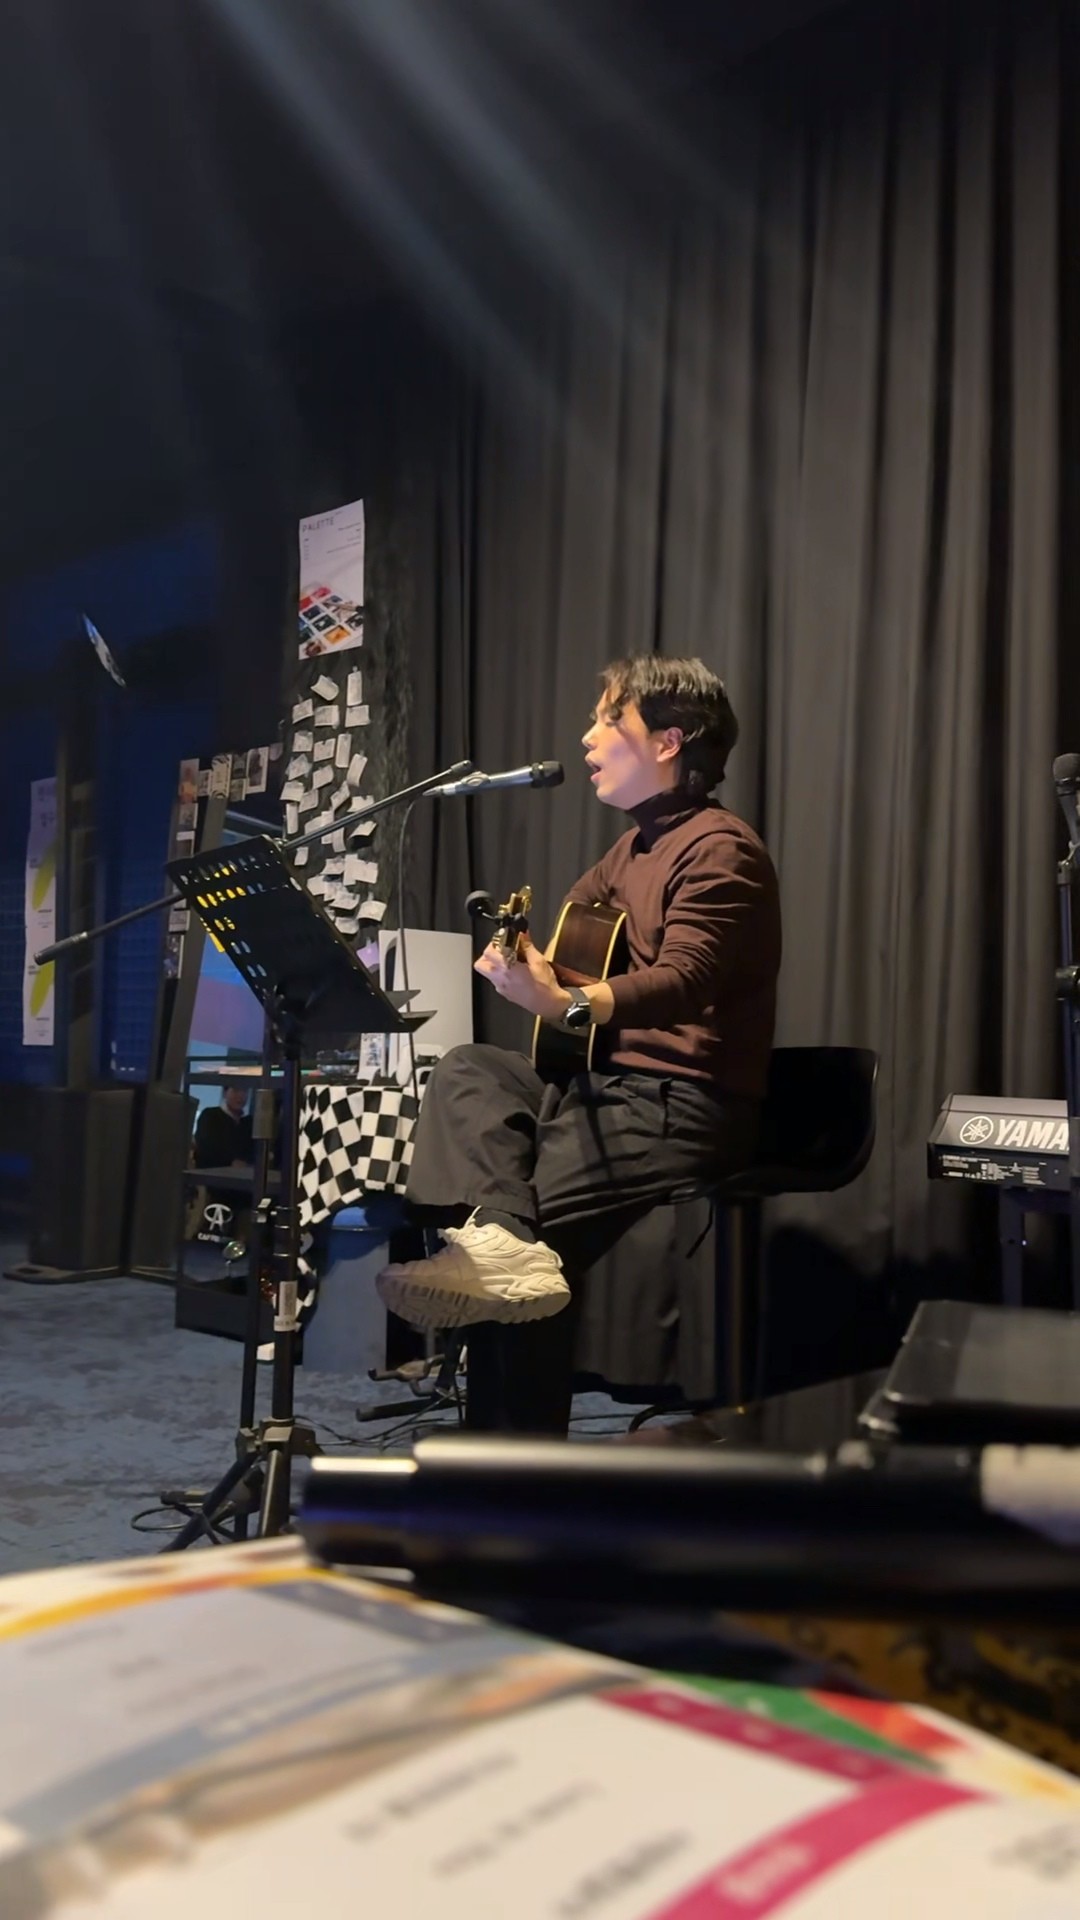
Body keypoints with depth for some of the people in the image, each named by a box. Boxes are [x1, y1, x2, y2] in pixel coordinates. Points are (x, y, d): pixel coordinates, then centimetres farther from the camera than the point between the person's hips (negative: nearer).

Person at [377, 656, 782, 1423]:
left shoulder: (720, 849, -14)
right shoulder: (636, 846, 17)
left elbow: (683, 979, -28)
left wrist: (568, 1006, -44)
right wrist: (524, 956, 4)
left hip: (683, 1107, -9)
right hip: (607, 1079, 9)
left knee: (530, 1196, -18)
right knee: (468, 1070, -9)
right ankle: (500, 1248, -30)